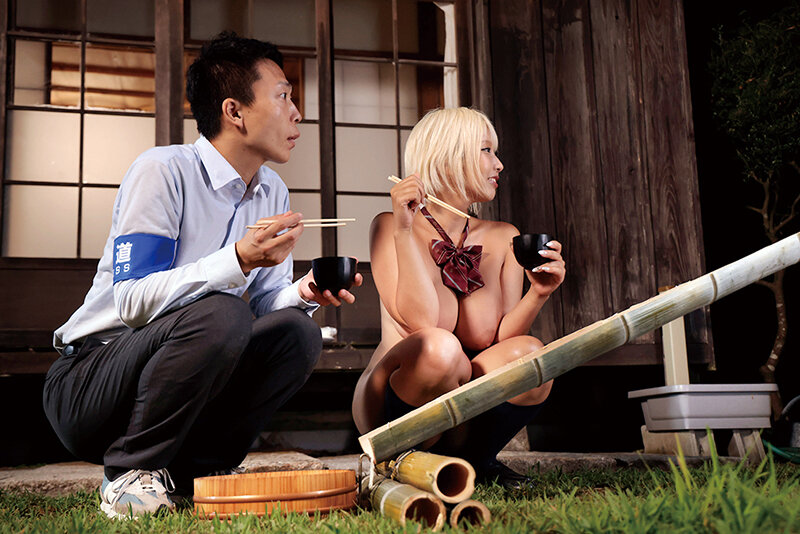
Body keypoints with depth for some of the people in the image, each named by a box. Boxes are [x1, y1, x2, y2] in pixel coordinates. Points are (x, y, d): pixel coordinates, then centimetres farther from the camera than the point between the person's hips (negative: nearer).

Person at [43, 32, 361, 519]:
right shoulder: (163, 172, -16)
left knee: (298, 332, -14)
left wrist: (302, 293, -16)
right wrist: (238, 259, -35)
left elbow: (265, 302, 6)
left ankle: (194, 468, -3)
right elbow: (133, 302, -25)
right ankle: (131, 471, -13)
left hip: (178, 396, 7)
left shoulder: (273, 192, 6)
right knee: (219, 314, -32)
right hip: (87, 382, -6)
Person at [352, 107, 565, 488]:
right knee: (438, 347, -34)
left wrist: (537, 296, -18)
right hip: (388, 406, -4)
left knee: (529, 353, -24)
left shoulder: (502, 239, 7)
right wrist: (405, 230, -23)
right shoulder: (389, 227, -6)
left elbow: (497, 341, -2)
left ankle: (471, 459, 2)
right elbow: (419, 322, -20)